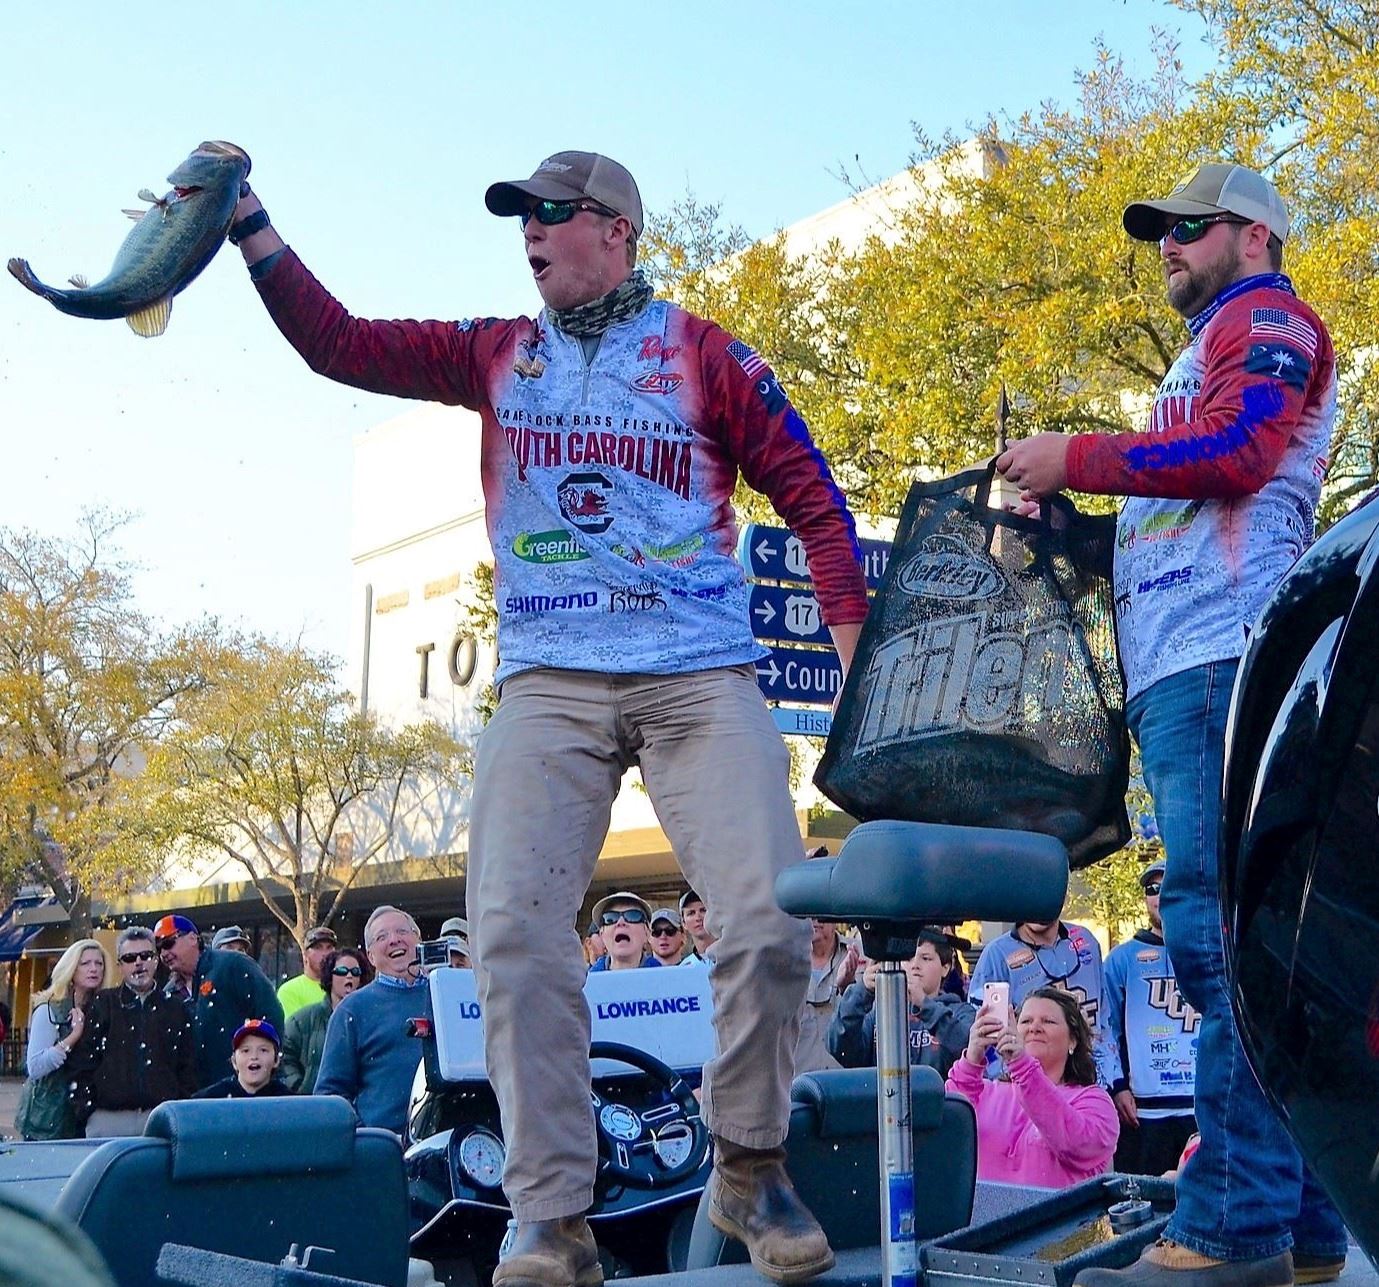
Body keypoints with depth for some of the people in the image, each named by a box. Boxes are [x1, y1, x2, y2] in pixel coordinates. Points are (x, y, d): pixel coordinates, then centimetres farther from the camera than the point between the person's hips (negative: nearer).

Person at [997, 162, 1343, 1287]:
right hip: (1177, 674, 10)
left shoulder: (1267, 318, 7)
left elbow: (1232, 451, -11)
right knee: (1233, 936, 5)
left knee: (1217, 925, -17)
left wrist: (1072, 459, -5)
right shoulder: (1213, 352, 35)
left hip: (1223, 656, -10)